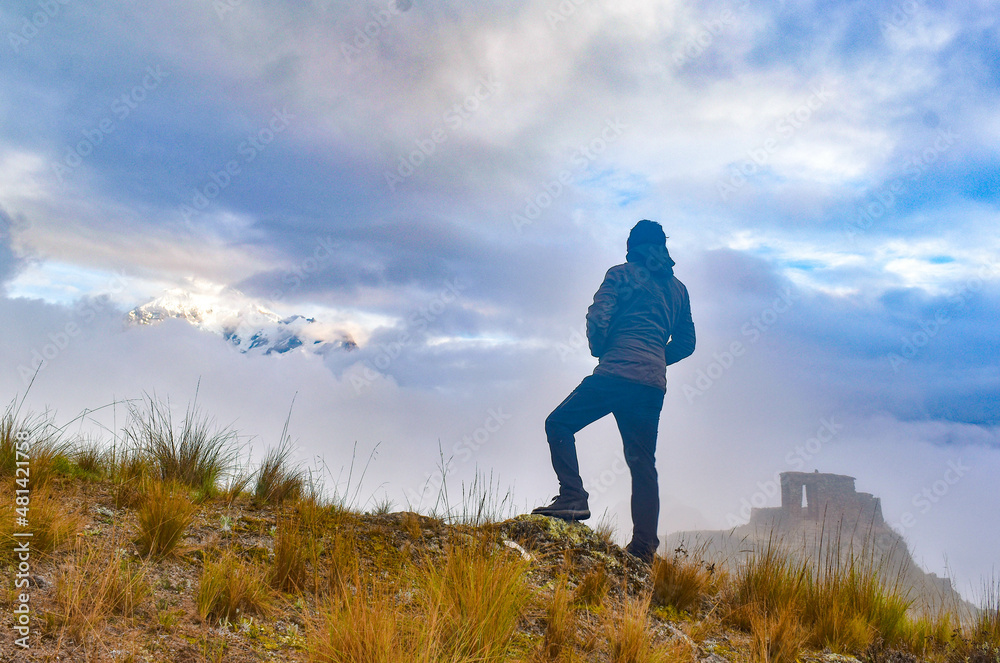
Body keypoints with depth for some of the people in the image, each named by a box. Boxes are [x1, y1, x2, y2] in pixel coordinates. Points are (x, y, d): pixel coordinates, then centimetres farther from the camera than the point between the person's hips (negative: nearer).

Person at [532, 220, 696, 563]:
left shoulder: (621, 274, 5)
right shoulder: (677, 288, 20)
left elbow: (597, 319, -8)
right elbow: (686, 342, 21)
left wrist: (600, 351, 9)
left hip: (616, 373, -5)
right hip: (654, 385, 6)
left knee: (559, 424, 6)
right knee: (643, 462, 9)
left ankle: (573, 497, -10)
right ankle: (644, 547, 6)